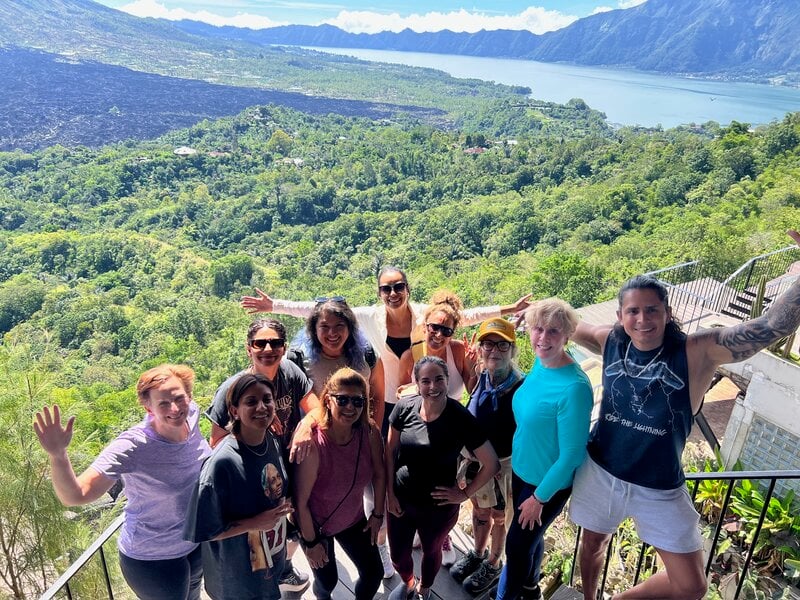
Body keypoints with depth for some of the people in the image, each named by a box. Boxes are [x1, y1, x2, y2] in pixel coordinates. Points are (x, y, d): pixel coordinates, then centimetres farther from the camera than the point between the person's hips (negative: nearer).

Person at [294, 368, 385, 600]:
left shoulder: (370, 433, -22)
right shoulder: (314, 443, -34)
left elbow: (379, 474, -5)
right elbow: (301, 501, -24)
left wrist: (377, 514, 5)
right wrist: (311, 542, -13)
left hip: (353, 519, 4)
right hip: (316, 524, -3)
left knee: (374, 572, 11)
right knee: (327, 581, 14)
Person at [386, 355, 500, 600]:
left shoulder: (461, 418, -23)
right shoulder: (405, 408, -15)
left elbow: (491, 464, -15)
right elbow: (390, 451, -2)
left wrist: (464, 494, -11)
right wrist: (390, 493, -3)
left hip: (438, 506, -2)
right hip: (400, 500, 2)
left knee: (431, 551, 24)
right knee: (398, 555, 19)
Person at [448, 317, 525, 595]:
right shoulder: (482, 378, -7)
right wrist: (469, 454, 2)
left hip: (503, 464, -5)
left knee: (498, 516, 19)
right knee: (479, 509, 26)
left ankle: (493, 565, 43)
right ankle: (478, 553, 51)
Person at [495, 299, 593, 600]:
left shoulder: (574, 387, -31)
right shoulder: (540, 363, -8)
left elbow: (572, 452, -24)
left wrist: (540, 497, -14)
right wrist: (514, 467, 12)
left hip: (547, 483, -6)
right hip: (521, 470, 7)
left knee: (518, 545, 13)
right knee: (530, 538, 27)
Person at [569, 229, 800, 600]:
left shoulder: (698, 352, -20)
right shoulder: (611, 342, -10)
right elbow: (573, 327, 11)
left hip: (660, 489, -1)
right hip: (600, 472, 2)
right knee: (593, 542, 25)